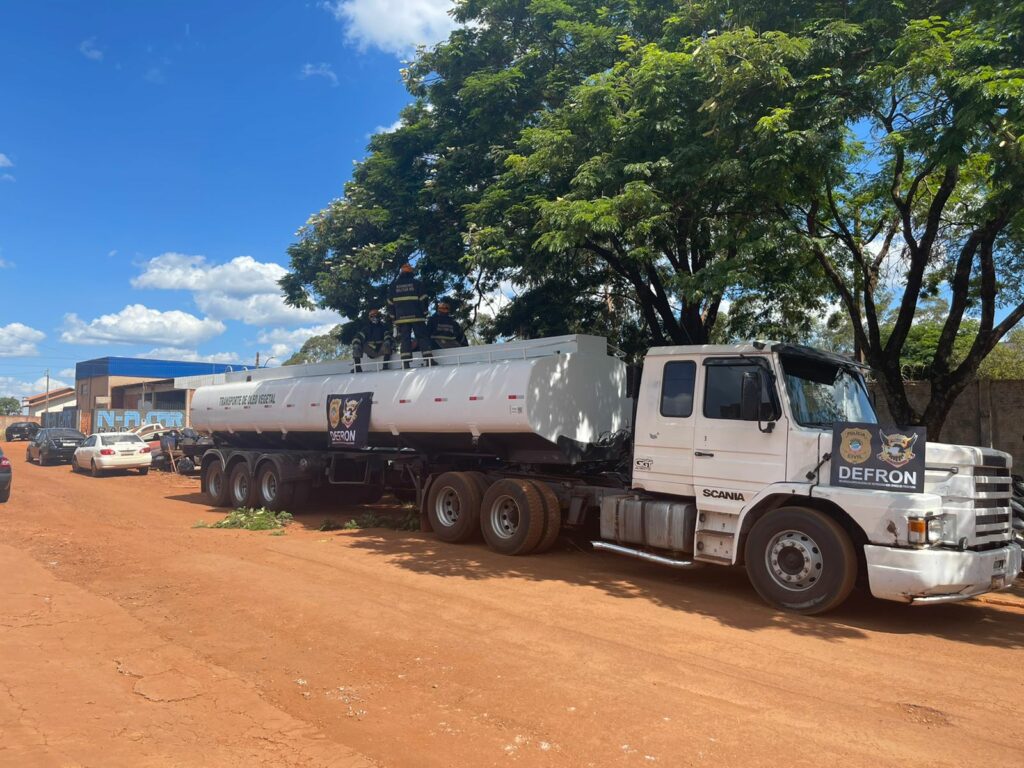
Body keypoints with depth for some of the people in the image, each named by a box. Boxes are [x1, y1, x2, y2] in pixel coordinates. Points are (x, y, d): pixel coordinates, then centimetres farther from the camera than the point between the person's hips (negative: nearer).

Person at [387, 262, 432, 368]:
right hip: (416, 316, -2)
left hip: (401, 317, 2)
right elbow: (423, 300, 0)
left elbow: (390, 303, 11)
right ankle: (428, 359, -8)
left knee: (404, 339, 1)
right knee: (422, 337, 2)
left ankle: (405, 363, -8)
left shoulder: (394, 285, 10)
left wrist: (393, 317, 17)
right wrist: (424, 314, 10)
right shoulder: (416, 283, 3)